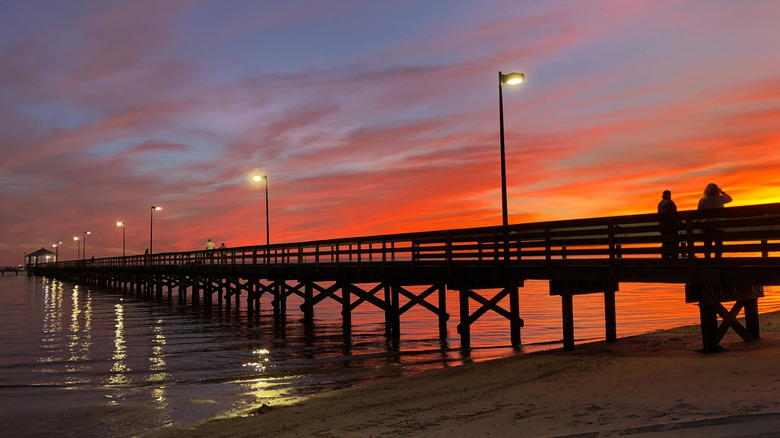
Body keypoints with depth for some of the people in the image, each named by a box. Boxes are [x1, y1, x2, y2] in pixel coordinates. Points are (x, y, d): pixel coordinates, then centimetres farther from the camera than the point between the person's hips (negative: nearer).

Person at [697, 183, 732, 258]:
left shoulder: (703, 199, 2)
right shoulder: (720, 198, 0)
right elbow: (730, 198, 19)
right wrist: (722, 192, 26)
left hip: (707, 225, 1)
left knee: (707, 243, 2)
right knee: (718, 243, 1)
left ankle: (707, 258, 0)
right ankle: (718, 258, -3)